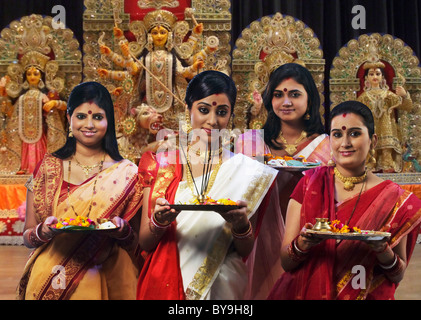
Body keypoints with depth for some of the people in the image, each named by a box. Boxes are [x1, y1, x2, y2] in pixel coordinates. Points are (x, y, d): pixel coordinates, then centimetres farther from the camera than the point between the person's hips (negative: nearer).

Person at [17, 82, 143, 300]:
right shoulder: (48, 168, 0)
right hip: (48, 282, 1)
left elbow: (136, 243, 2)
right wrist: (43, 231, -18)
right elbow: (27, 237, 2)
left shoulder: (126, 174, -3)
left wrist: (122, 231, -18)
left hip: (102, 283, -1)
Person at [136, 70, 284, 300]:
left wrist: (240, 224, -21)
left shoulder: (248, 172, -4)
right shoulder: (160, 164, -1)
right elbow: (145, 243, -1)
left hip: (222, 288, -1)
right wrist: (159, 221, -21)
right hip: (165, 285, 1)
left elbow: (246, 251, -1)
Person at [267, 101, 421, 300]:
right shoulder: (310, 183, -1)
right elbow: (285, 262, -2)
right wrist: (303, 243, -21)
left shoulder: (394, 199, -2)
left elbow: (397, 275, 4)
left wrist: (382, 250, -14)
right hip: (308, 293, 1)